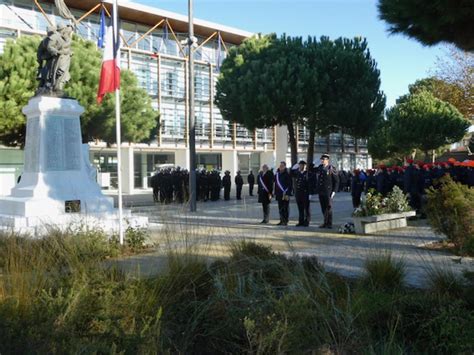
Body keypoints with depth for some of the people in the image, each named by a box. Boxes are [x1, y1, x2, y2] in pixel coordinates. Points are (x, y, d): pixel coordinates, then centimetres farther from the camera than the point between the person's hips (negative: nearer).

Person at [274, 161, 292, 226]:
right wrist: (275, 193, 13)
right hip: (279, 194, 6)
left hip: (285, 194, -6)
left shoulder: (287, 175, -7)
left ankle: (285, 221, 2)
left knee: (285, 208, -2)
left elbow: (290, 185, -10)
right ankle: (282, 220, 16)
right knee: (280, 208, 9)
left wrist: (287, 194, -17)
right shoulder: (277, 174, 11)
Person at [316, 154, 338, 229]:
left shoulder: (332, 169, -4)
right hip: (321, 192, 5)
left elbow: (336, 181, -4)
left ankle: (329, 224, 1)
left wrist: (334, 191, -10)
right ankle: (326, 223, 15)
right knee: (323, 208, 8)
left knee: (328, 207, -3)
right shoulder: (320, 168, 11)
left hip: (328, 192, -5)